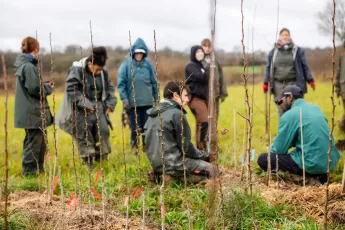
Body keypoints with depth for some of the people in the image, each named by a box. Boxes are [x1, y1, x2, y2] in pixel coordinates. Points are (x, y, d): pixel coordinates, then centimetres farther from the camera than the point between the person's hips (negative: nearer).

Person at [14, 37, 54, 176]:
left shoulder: (22, 65, 13)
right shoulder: (29, 66, -17)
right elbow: (35, 89, -20)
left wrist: (45, 86, 8)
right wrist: (48, 88, -4)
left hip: (31, 112, 10)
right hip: (33, 112, -10)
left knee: (40, 142, 17)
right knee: (33, 143, -2)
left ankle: (38, 170, 25)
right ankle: (30, 171, 5)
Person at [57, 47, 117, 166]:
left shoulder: (103, 72, 4)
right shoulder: (76, 71, -15)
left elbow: (110, 88, 17)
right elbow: (71, 90, -20)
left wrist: (110, 104, 4)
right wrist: (86, 105, -21)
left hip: (98, 108, 6)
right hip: (82, 110, -5)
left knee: (103, 131, 3)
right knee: (85, 135, -4)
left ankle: (101, 158, 19)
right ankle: (88, 161, 6)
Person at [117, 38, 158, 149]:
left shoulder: (148, 64, 5)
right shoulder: (126, 64, -3)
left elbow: (154, 82, 11)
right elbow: (121, 83, -6)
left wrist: (156, 98, 12)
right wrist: (124, 98, -14)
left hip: (147, 102, 2)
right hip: (132, 102, -2)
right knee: (135, 129, 1)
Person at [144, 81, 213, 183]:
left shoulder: (154, 114, 11)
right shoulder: (176, 114, -15)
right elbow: (185, 146, -14)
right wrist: (203, 155, 4)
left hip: (156, 162, 8)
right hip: (171, 163, -8)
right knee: (209, 168, 7)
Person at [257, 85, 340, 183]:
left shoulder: (289, 115, -10)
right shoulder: (315, 108, 13)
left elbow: (279, 150, -6)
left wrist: (271, 149, 18)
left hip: (312, 165, -8)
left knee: (263, 159, -1)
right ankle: (319, 175, 10)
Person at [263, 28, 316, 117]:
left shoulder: (298, 50, 7)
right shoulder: (273, 52, 13)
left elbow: (305, 66, 5)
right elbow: (269, 68, 14)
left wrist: (310, 80, 0)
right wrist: (266, 83, 8)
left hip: (293, 84, -2)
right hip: (278, 84, 2)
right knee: (281, 110, 4)